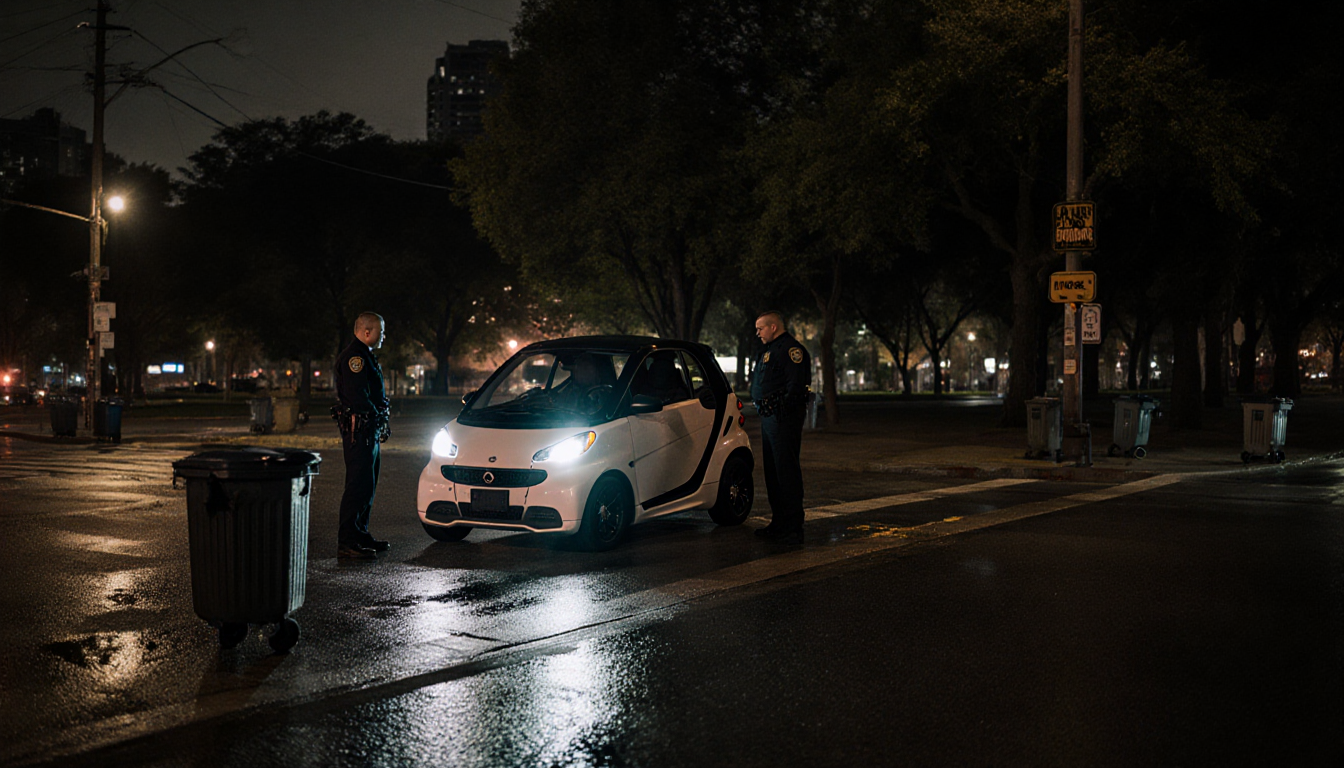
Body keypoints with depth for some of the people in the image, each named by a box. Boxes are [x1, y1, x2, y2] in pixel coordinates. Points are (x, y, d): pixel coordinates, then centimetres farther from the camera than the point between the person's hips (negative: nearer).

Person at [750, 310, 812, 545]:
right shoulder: (769, 350, 22)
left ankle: (793, 527, -8)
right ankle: (778, 524, 23)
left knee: (786, 471, -10)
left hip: (783, 420, -11)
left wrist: (783, 410, -22)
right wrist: (765, 411, 18)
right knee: (772, 471, 14)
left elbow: (795, 385, -19)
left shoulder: (790, 349, -11)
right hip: (769, 419, 11)